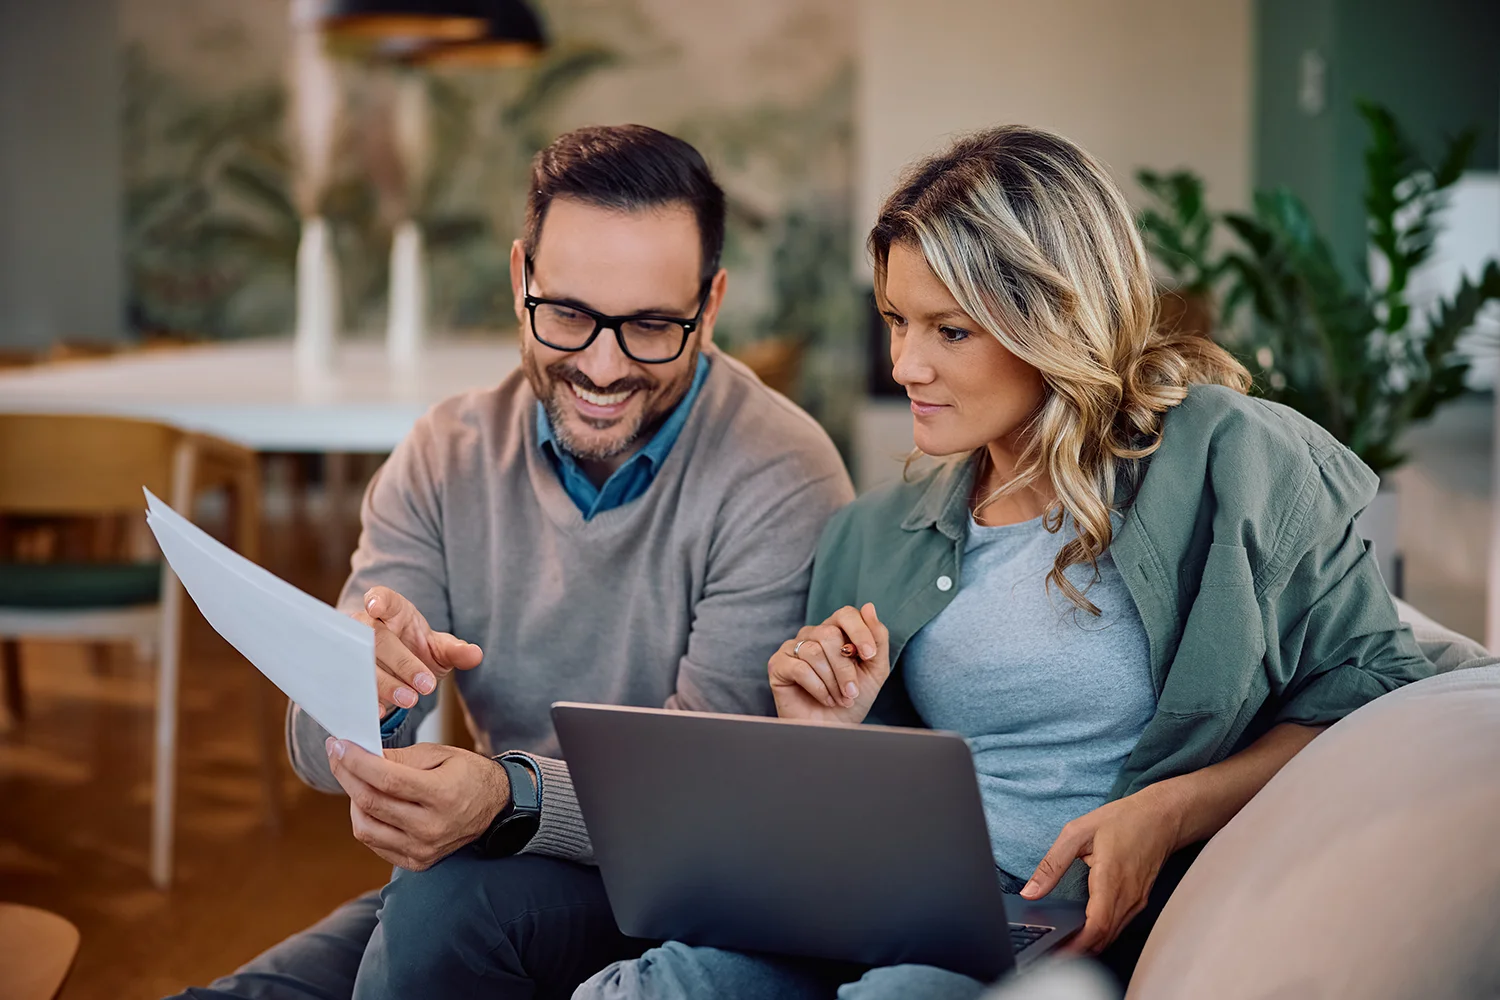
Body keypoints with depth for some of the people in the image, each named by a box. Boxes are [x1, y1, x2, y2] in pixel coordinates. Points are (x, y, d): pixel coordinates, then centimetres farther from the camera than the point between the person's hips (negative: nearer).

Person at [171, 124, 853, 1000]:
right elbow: (320, 754, -3)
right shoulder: (444, 459, 1)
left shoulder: (778, 476, -15)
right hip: (491, 874, 4)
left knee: (451, 899, -32)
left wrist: (509, 798, -39)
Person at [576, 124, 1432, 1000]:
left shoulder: (1225, 459, 0)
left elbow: (1372, 700, -3)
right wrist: (824, 741, 0)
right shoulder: (878, 539, 17)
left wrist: (1167, 813, -15)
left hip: (1079, 921, -4)